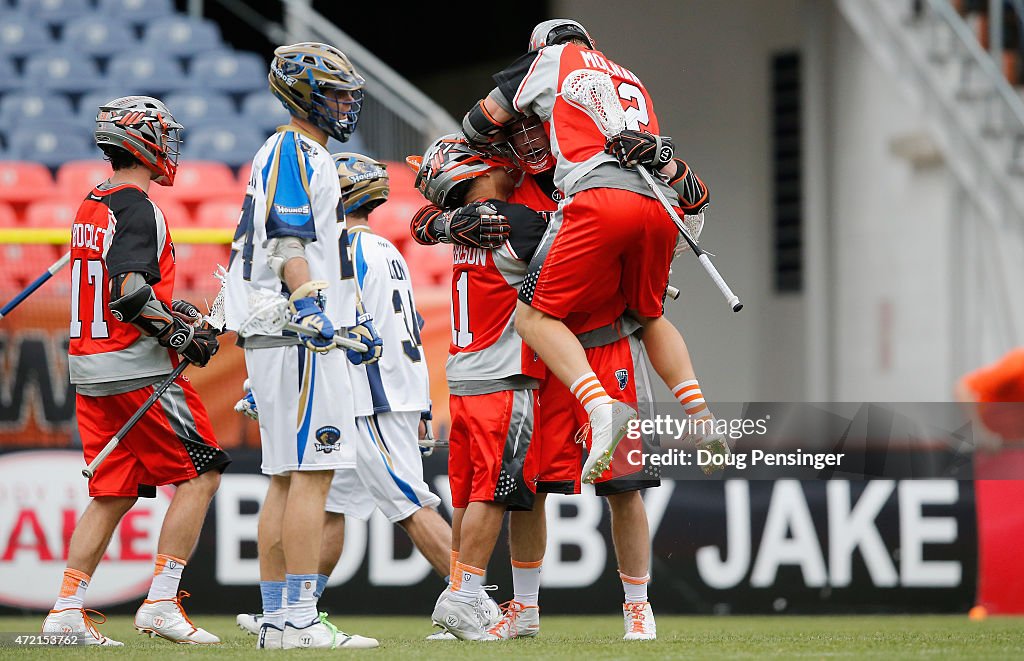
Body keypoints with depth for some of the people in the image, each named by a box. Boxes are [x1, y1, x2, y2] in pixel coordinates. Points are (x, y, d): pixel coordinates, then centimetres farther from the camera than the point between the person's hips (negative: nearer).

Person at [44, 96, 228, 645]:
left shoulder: (89, 208, 15)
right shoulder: (138, 210, -14)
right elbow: (131, 295, -24)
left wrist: (168, 309, 18)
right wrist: (182, 336, -14)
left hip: (88, 370, 9)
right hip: (135, 370, -9)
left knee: (113, 490, 13)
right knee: (201, 472, -1)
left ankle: (67, 609, 7)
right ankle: (161, 604, -5)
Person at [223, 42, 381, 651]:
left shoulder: (302, 156, 24)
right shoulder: (295, 154, -8)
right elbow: (288, 244, -19)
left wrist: (356, 320, 30)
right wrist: (310, 306, -30)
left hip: (305, 328, 11)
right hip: (298, 338, -11)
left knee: (287, 477, 9)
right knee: (313, 472, -13)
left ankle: (277, 618, 10)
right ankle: (299, 620, -16)